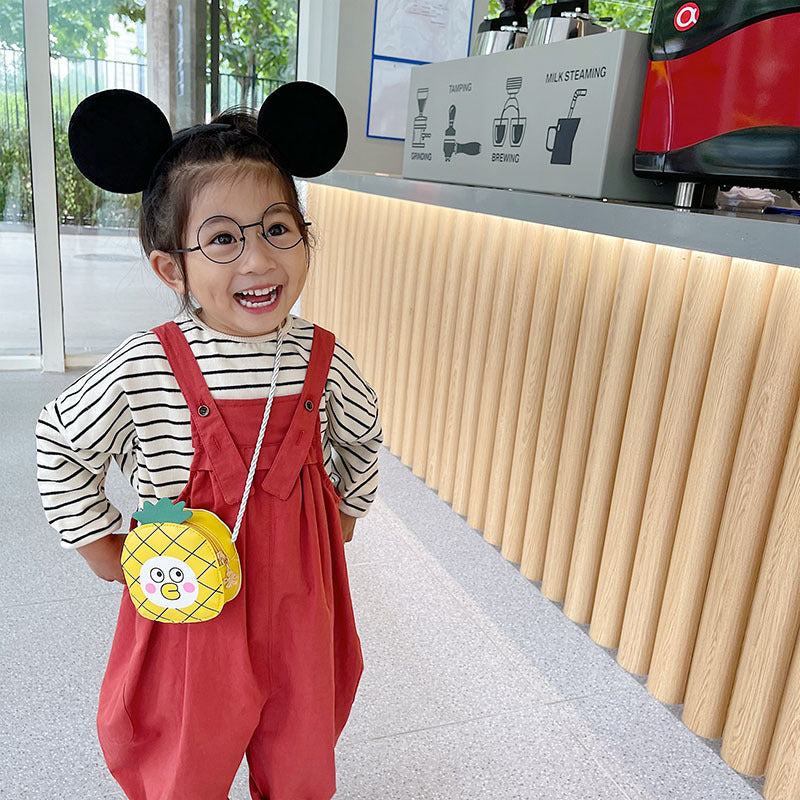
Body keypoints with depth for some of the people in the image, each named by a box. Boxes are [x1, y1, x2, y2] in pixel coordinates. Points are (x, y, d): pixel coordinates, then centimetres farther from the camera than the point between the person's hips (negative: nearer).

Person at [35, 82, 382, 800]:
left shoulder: (324, 358, -12)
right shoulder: (144, 371, -20)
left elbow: (361, 439, 9)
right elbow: (60, 447, -3)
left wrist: (343, 517, 13)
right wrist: (105, 548, 0)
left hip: (300, 594, 3)